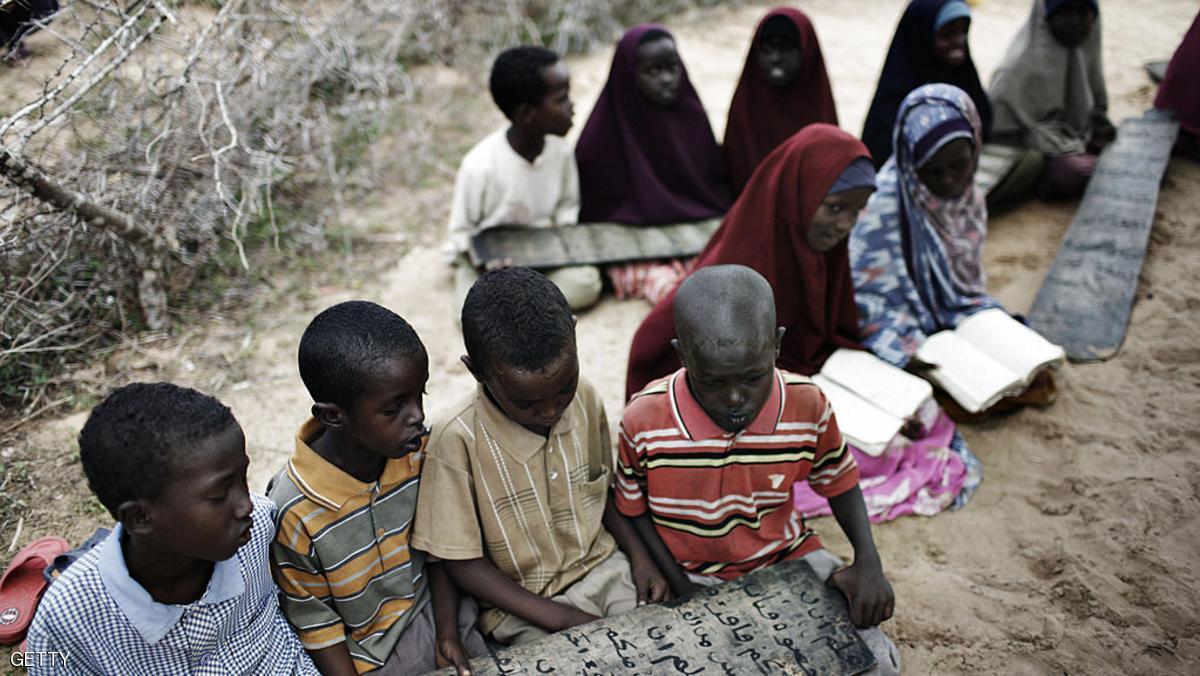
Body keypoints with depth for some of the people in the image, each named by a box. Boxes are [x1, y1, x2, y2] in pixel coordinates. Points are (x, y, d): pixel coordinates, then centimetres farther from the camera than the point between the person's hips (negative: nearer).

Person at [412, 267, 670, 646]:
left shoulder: (586, 400, -8)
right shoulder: (458, 440, -21)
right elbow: (464, 564, -14)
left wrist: (639, 558, -4)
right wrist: (564, 619, -18)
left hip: (604, 569, 4)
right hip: (523, 603, -4)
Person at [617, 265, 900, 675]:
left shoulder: (808, 407, -16)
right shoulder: (644, 422, -21)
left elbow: (839, 483, 3)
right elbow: (633, 510, -4)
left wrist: (868, 561, -13)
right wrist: (684, 593, -12)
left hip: (789, 558, 2)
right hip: (695, 578, -2)